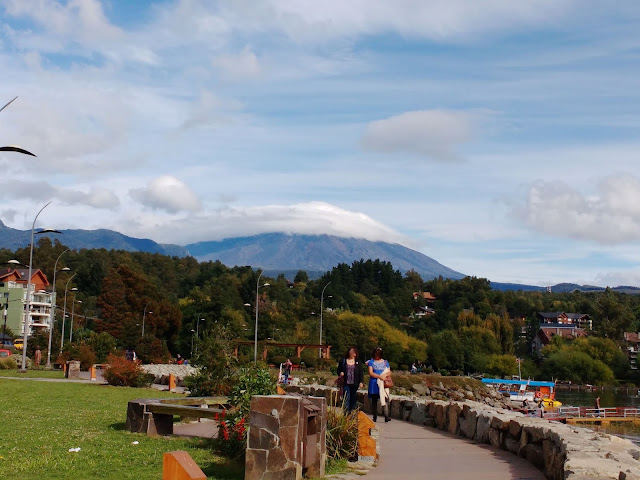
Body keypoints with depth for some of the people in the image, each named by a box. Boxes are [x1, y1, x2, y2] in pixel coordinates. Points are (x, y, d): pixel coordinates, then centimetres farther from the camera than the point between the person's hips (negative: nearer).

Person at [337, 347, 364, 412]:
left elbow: (360, 372, 7)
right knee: (346, 398, -8)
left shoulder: (357, 362, 7)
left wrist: (361, 382, 0)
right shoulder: (343, 360, 4)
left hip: (354, 384, 2)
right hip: (346, 383, -2)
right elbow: (339, 370, 13)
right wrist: (340, 373, -9)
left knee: (353, 399, 6)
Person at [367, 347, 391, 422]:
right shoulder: (371, 362, 6)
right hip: (374, 384, 0)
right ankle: (375, 417, 13)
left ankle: (386, 415, -21)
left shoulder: (385, 362, 14)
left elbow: (389, 372, 9)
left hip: (383, 384, 0)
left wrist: (384, 375, -13)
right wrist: (379, 376, -16)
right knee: (374, 400, 5)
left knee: (384, 399, -14)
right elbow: (371, 373, -5)